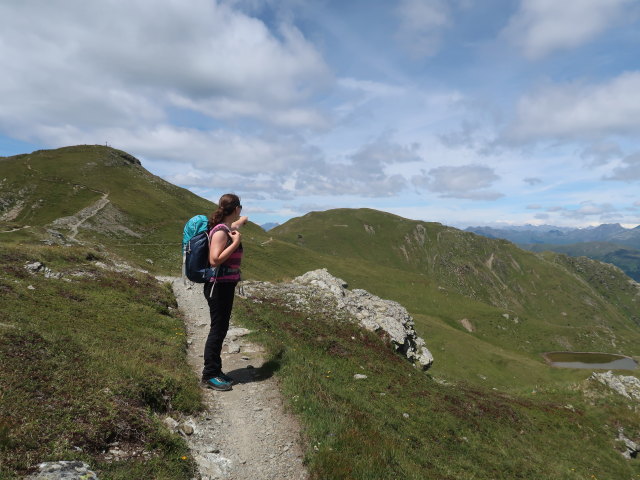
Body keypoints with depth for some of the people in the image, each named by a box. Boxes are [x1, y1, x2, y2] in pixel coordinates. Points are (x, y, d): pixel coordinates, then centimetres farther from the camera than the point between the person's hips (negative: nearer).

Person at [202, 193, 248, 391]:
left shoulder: (227, 228, 10)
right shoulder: (220, 231, -18)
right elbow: (214, 260, -26)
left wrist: (242, 221, 53)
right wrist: (236, 243, -22)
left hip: (226, 285, 10)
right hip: (219, 286, -10)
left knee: (221, 329, 14)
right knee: (217, 329, -2)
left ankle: (215, 371, 25)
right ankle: (209, 375, 8)